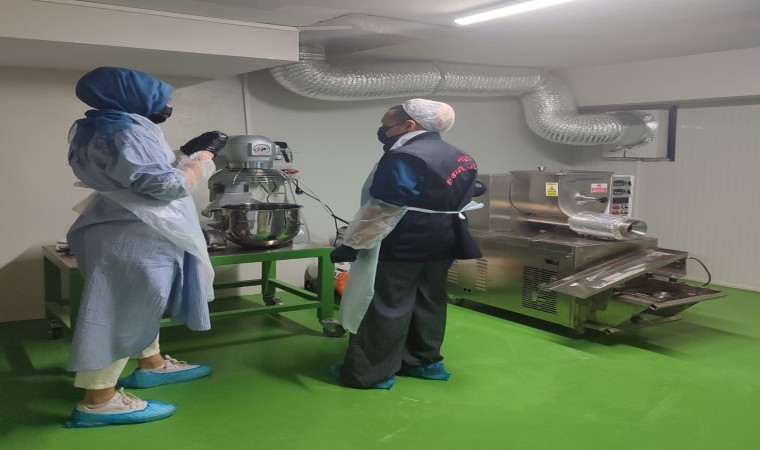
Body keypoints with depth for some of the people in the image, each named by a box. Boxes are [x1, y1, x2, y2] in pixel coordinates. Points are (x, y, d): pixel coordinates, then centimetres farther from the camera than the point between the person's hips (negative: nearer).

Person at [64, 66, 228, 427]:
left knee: (137, 305, 20)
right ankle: (97, 401, 0)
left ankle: (151, 365, 35)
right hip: (133, 237, -11)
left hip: (139, 233, 11)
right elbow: (164, 185, -21)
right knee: (121, 312, -6)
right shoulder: (124, 131, -19)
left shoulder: (106, 128, 14)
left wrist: (187, 152, 15)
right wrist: (203, 155, -9)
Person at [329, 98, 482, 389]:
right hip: (441, 244, 9)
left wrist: (352, 244, -17)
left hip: (401, 247, -9)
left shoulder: (404, 158, -18)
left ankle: (368, 373, 6)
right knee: (429, 302, 17)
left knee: (385, 308, -1)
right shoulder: (460, 157, 11)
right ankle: (425, 361, 27)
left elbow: (383, 211, -21)